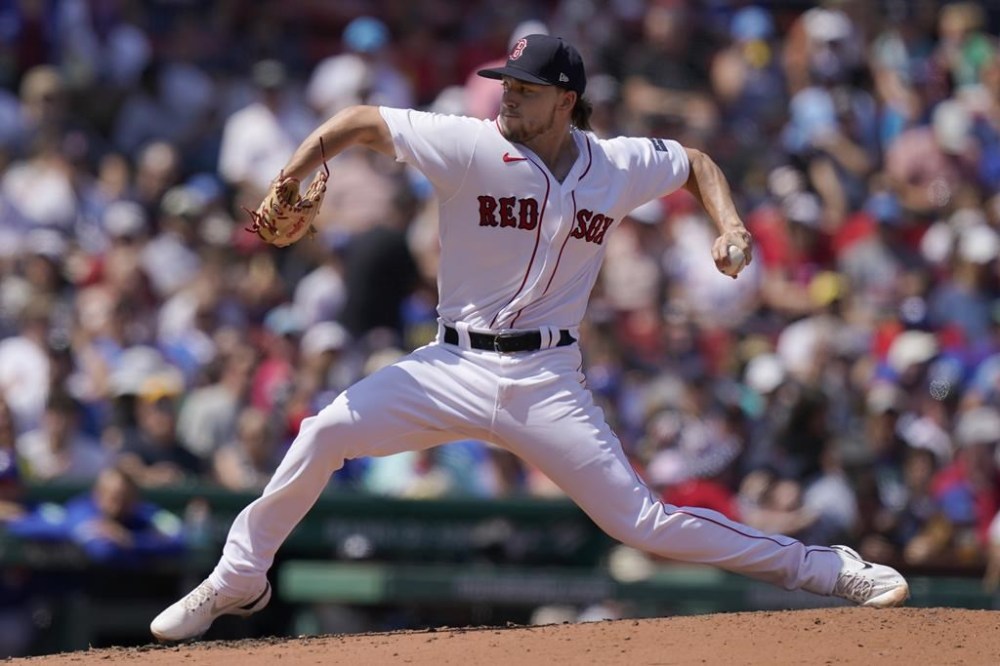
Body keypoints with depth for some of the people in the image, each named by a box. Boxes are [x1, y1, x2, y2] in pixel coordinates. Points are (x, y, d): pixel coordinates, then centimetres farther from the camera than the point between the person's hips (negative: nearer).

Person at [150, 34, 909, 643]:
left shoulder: (619, 166, -1)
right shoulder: (473, 147, -9)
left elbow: (696, 162, 19)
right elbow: (362, 120, -4)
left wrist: (730, 224, 2)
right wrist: (287, 186, -15)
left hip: (547, 382, 0)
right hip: (455, 365, 0)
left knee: (642, 521, -8)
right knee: (326, 434, -18)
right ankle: (237, 581, -1)